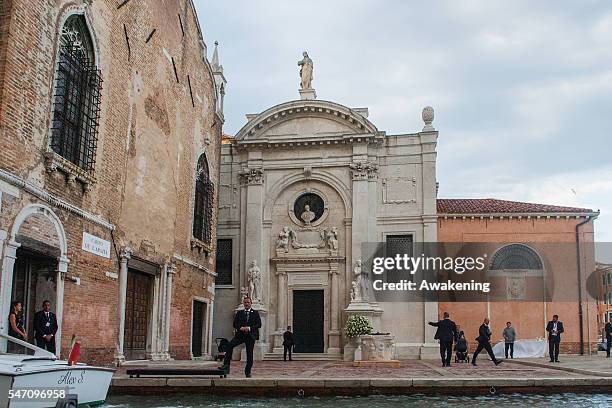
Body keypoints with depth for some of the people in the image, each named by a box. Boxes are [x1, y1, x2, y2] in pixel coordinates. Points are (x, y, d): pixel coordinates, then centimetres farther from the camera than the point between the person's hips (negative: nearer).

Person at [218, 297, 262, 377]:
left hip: (251, 335, -1)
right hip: (240, 334, 1)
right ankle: (226, 365, -21)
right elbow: (235, 324, 9)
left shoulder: (255, 313, 6)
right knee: (230, 345, -22)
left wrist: (249, 328, -17)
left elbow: (259, 324, -3)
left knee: (249, 354, 1)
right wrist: (241, 328, -12)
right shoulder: (239, 313, 14)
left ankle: (248, 372, 14)